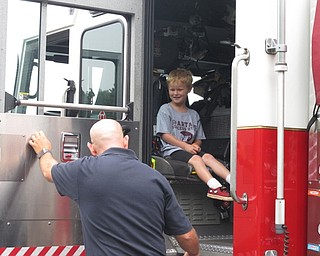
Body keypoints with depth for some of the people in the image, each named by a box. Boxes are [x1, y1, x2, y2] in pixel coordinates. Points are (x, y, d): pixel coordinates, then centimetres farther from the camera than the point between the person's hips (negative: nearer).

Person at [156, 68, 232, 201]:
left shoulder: (193, 114, 21)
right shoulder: (165, 109, 5)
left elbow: (199, 138, 20)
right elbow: (165, 135, -6)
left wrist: (195, 145, -7)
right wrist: (185, 146, -14)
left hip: (190, 149, 5)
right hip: (172, 150, -5)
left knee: (208, 157, -24)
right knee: (196, 159, -32)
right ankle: (214, 187, -52)